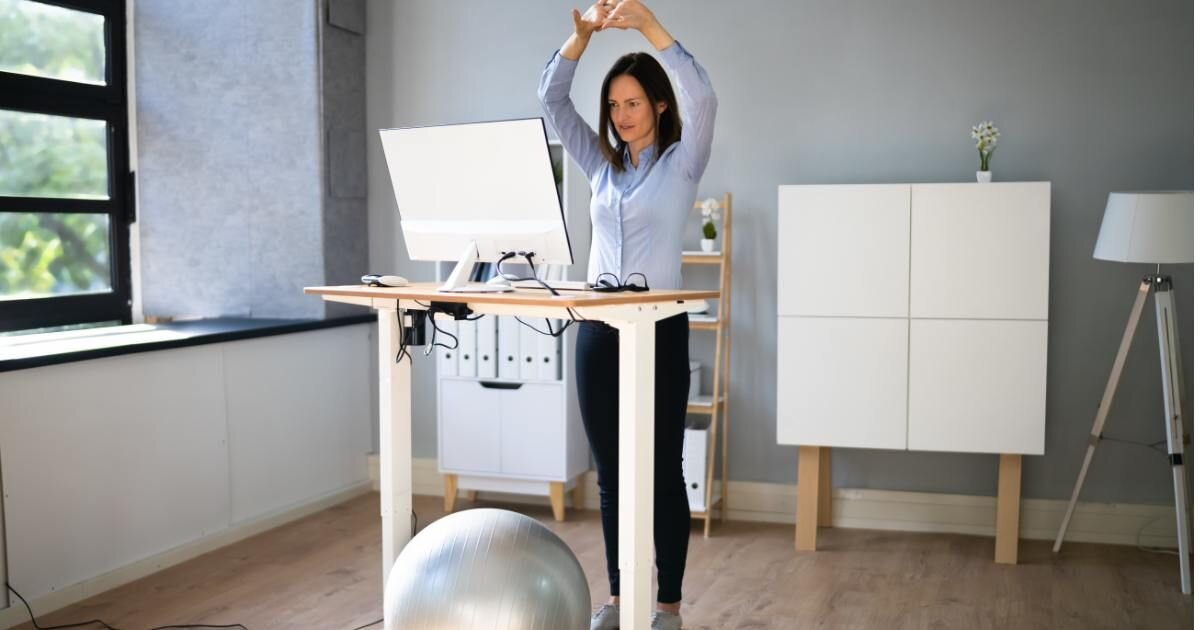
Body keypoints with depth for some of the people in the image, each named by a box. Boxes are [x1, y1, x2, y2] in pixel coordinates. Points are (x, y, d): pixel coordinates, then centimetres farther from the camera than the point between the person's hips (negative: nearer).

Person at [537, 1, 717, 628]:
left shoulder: (681, 161, 0)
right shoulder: (601, 164, 12)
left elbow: (702, 99, -19)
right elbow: (551, 99, 5)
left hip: (658, 330, -5)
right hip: (597, 330, 5)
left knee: (662, 472, 3)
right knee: (611, 474, 11)